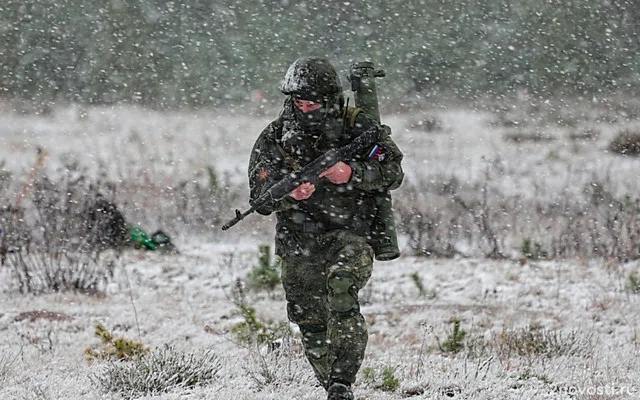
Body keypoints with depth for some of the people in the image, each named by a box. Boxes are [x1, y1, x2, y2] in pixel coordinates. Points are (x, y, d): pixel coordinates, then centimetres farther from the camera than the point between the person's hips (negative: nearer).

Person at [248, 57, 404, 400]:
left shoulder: (359, 128, -3)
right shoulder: (274, 138, 1)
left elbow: (392, 172, -6)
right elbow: (261, 197, -4)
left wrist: (351, 173, -22)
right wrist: (290, 194, -26)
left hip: (350, 234, -3)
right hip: (298, 244, 3)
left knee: (341, 286, -31)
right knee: (312, 327, 8)